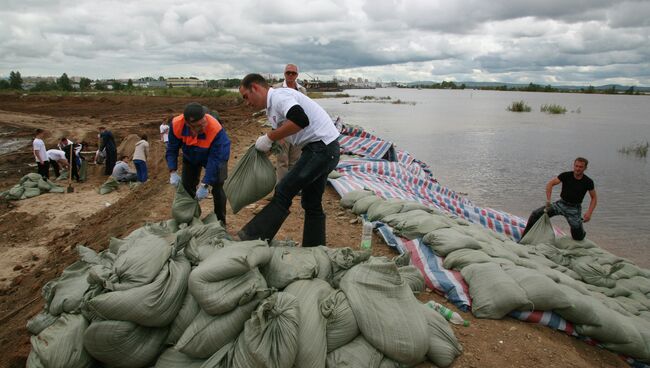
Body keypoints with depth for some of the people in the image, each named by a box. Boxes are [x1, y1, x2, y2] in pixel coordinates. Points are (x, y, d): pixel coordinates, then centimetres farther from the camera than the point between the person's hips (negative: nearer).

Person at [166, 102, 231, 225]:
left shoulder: (216, 129, -43)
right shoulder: (176, 124, -34)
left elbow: (214, 160, -36)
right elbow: (172, 149, -18)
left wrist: (204, 185, -36)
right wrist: (173, 172, -30)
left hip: (215, 156, -3)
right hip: (190, 157, 4)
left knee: (217, 187, -12)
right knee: (187, 186, 7)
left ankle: (220, 221, 6)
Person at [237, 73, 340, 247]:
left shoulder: (279, 96, -14)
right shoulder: (272, 108, 18)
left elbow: (300, 120, -31)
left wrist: (269, 137, -21)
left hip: (321, 148, -11)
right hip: (321, 150, 11)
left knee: (283, 193, -8)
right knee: (312, 203, 15)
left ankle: (253, 238, -1)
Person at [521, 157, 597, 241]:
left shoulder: (588, 182, -9)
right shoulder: (566, 175, -9)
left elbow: (594, 198, 0)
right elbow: (550, 184, -7)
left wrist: (589, 213, -14)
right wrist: (548, 201, -15)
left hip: (574, 209, -1)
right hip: (561, 204, 1)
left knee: (578, 237, -6)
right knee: (536, 214, -15)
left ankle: (581, 233, 35)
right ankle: (524, 238, -5)